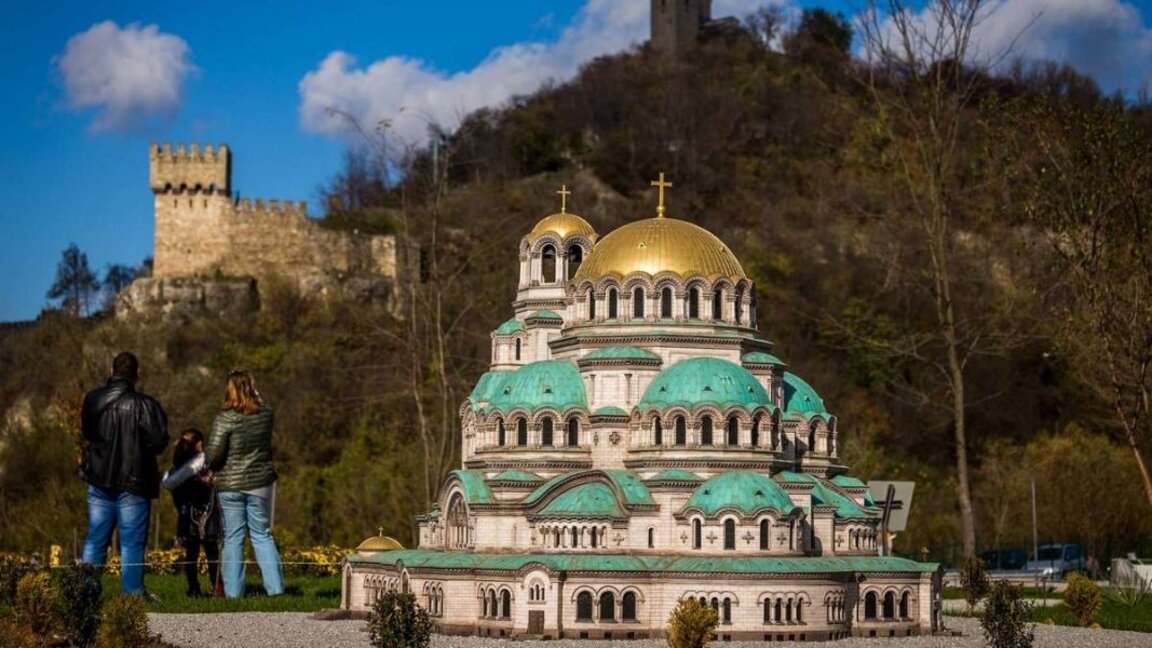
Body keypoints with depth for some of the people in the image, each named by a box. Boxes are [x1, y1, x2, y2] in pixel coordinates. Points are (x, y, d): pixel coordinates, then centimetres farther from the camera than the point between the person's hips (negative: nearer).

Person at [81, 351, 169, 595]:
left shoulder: (92, 400, 2)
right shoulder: (143, 404, -15)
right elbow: (159, 441, -16)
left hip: (99, 481, 4)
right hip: (133, 483, -4)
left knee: (95, 539, 12)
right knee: (132, 542, 1)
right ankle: (133, 592, 0)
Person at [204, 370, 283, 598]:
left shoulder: (225, 419, -14)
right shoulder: (265, 414, -2)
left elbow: (213, 453, -15)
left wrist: (211, 466, 4)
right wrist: (255, 395, 19)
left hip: (230, 485, -3)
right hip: (259, 483, 3)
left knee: (232, 538, 4)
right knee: (262, 535, 12)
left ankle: (233, 592, 4)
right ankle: (275, 586, 5)